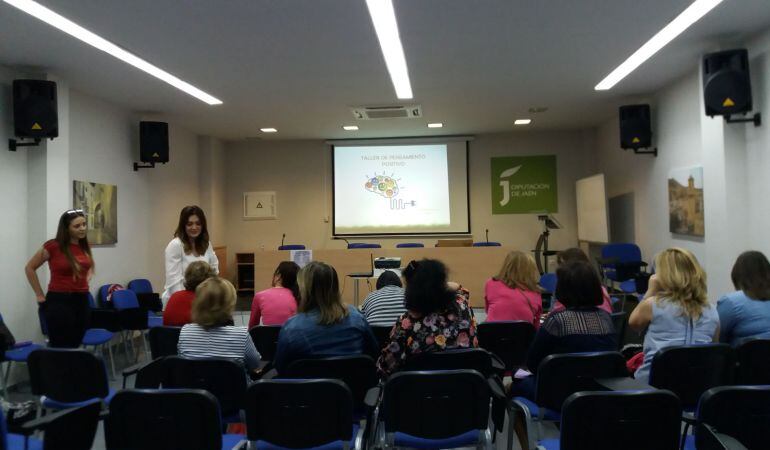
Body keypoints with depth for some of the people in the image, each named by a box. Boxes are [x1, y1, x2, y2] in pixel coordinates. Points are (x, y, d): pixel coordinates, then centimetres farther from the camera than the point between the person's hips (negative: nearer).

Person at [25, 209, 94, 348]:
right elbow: (30, 268, -1)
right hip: (59, 302, -6)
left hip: (82, 301, 6)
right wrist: (40, 295, -1)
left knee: (75, 347, 11)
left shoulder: (85, 246, 6)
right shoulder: (53, 246, -11)